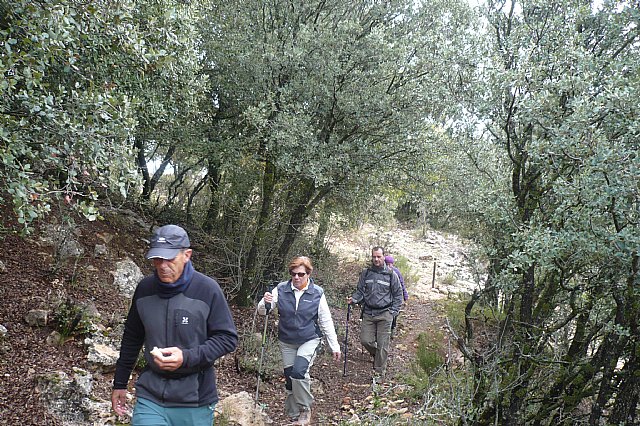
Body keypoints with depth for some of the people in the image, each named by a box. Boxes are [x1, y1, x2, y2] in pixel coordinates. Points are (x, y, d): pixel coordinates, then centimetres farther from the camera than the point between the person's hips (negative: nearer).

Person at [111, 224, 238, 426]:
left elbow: (227, 339, -8)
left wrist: (187, 357, -21)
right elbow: (132, 339, 13)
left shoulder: (207, 289, -11)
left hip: (196, 402, -2)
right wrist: (120, 383, 18)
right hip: (150, 396, 2)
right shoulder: (144, 288, 1)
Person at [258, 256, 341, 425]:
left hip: (309, 340, -3)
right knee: (289, 378, 10)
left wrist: (334, 346, -4)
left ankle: (305, 409, 0)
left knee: (299, 371, -23)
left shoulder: (317, 293, -11)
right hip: (287, 342, 3)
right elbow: (262, 311, -6)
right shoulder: (281, 290, -9)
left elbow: (326, 321, -4)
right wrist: (265, 303, -30)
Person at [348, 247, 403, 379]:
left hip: (384, 314, -3)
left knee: (382, 345, -1)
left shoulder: (391, 274, -1)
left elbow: (398, 295, 6)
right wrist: (353, 299, -8)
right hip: (368, 312, 3)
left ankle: (379, 373, 11)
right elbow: (360, 291, 12)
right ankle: (377, 356, 31)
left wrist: (393, 311, -3)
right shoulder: (365, 273, 6)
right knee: (365, 341, 0)